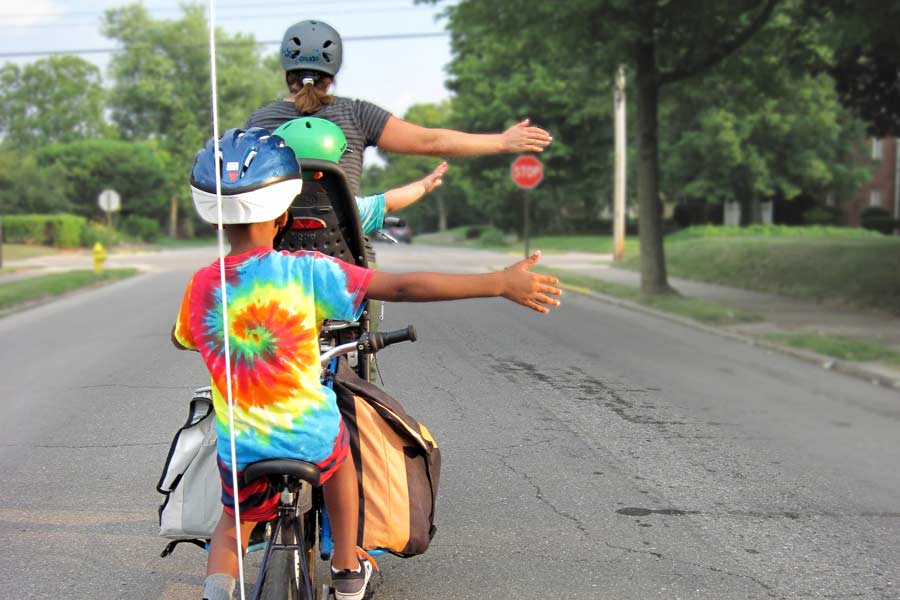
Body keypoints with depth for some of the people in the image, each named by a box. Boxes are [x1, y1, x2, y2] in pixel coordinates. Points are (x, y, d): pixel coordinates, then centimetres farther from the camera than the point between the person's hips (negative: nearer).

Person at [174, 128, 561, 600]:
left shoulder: (201, 285, -6)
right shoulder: (304, 271, -16)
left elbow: (180, 339, 16)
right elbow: (405, 287, -18)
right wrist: (501, 283, -14)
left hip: (240, 456, 2)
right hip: (312, 443, -2)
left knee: (233, 526, 30)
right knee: (336, 447, 33)